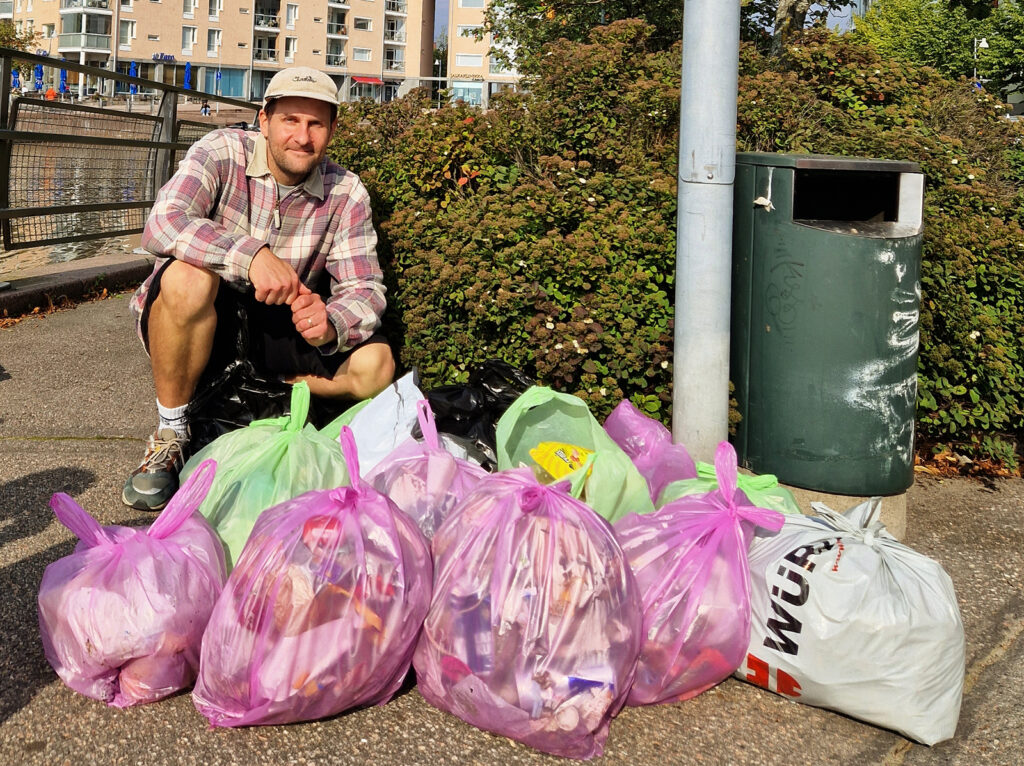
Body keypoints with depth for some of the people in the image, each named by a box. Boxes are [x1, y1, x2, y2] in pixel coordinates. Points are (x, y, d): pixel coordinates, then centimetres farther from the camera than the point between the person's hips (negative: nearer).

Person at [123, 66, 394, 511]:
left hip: (277, 328, 3)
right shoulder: (221, 153, -15)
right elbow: (161, 226, -31)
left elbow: (364, 288, -10)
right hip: (195, 323, -3)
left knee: (374, 366, -19)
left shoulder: (346, 194, -5)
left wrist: (330, 325, -34)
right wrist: (251, 255, -44)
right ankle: (170, 436, -19)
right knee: (189, 275, -38)